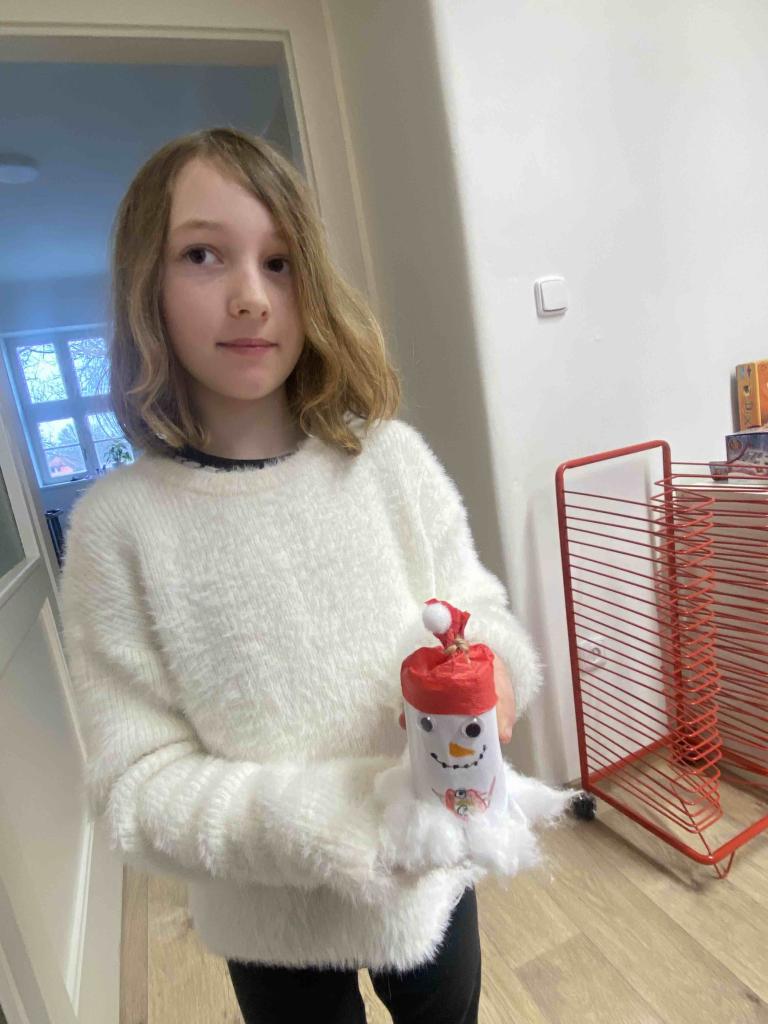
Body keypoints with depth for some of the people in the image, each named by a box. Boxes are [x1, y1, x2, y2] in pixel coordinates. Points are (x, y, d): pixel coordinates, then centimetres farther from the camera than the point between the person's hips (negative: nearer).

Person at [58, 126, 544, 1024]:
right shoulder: (118, 525, -18)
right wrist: (336, 815, -28)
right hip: (276, 929, -1)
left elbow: (480, 605, -5)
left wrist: (489, 666, -26)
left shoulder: (389, 456, -14)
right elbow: (136, 784, -16)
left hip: (436, 879, 2)